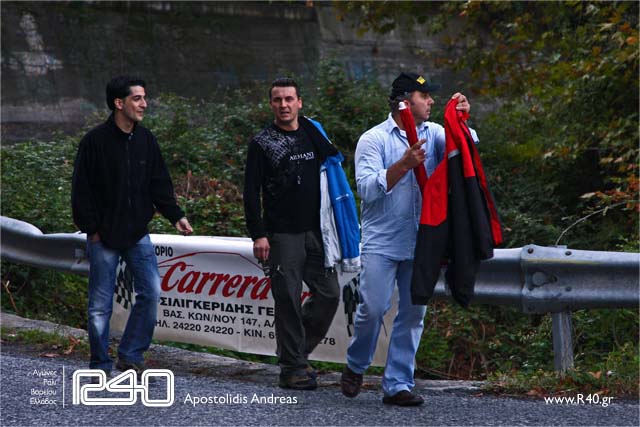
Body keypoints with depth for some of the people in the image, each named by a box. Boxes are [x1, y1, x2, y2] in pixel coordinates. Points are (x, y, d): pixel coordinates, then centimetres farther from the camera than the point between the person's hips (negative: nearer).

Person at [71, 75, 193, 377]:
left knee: (151, 292, -3)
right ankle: (100, 365, 14)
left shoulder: (146, 140, 6)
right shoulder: (95, 141, -9)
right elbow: (81, 190, -8)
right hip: (103, 237, -4)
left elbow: (159, 184, 11)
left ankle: (131, 354, 12)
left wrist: (175, 215, -1)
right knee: (101, 303, 2)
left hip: (138, 234, 5)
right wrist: (91, 228, -11)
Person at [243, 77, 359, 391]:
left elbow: (331, 176, 22)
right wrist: (258, 235, -13)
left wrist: (337, 226, 17)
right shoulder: (262, 144, 0)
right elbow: (251, 193, -3)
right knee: (288, 299, -4)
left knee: (329, 293, 2)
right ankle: (292, 367, 2)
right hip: (282, 235, -4)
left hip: (315, 232, 5)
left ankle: (299, 350, 20)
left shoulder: (314, 135, 13)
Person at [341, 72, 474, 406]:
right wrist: (404, 165, -21)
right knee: (373, 309, -7)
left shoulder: (433, 134, 10)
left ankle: (397, 385, 10)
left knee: (413, 314, 3)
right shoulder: (374, 139, -3)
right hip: (382, 244, -4)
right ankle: (356, 366, 20)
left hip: (421, 244, 4)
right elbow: (366, 188, -14)